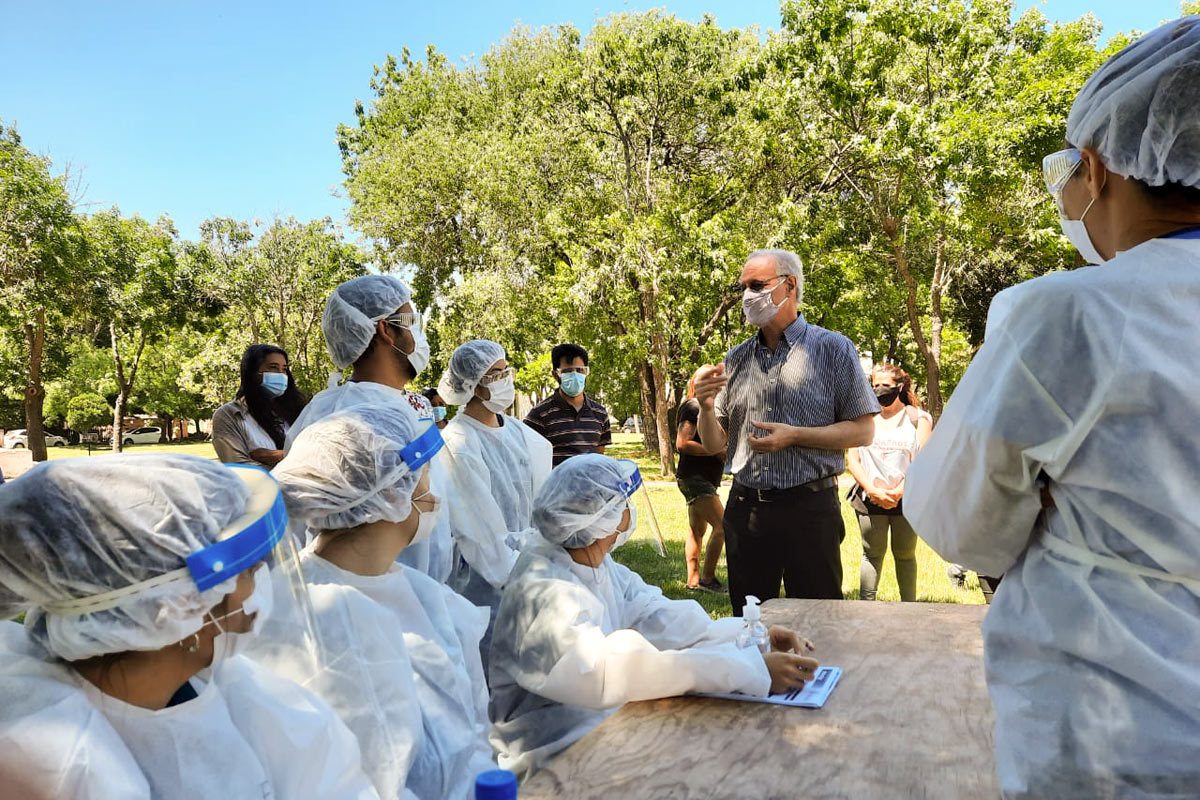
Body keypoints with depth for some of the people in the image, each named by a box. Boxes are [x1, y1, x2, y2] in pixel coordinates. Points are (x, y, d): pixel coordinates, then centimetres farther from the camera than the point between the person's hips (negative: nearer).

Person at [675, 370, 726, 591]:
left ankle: (693, 580, 18)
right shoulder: (693, 407, -13)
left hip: (704, 479, 11)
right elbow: (682, 443, -23)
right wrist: (716, 452, -20)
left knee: (698, 531, 13)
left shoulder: (704, 408, 19)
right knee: (722, 526, -14)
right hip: (694, 478, -11)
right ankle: (708, 578, -8)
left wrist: (722, 452, 11)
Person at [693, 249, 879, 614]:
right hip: (745, 509, 4)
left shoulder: (833, 348, 0)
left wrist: (794, 436, -15)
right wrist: (707, 407, -8)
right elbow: (714, 445, 12)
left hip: (809, 506, -4)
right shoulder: (736, 360, 12)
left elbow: (862, 431, -4)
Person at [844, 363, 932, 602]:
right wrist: (873, 490, -10)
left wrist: (898, 492, -14)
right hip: (870, 499, 0)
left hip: (906, 499, 0)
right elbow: (852, 459, 3)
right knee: (873, 553, 1)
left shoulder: (917, 418, 6)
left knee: (905, 554, 7)